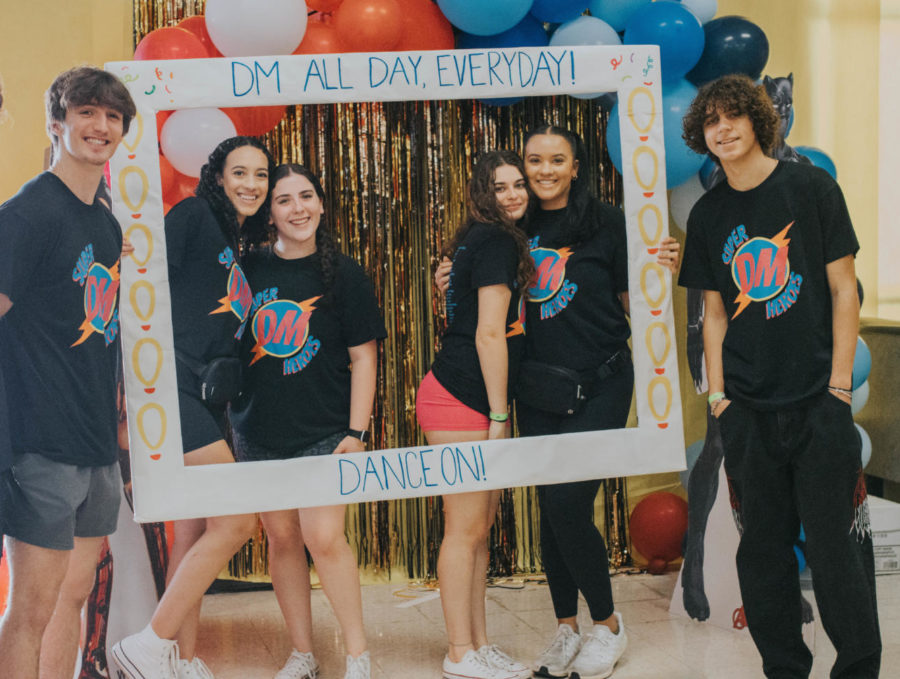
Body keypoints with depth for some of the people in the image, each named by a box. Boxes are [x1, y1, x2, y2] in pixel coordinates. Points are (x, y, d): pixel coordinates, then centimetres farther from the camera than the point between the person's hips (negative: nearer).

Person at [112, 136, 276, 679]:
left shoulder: (239, 247, 21)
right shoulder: (193, 215, -3)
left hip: (207, 397, 9)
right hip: (176, 385, -9)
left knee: (194, 532, 11)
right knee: (237, 521, -13)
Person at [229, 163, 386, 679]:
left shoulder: (344, 273, -2)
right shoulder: (248, 268, 4)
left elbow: (363, 357, -2)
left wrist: (357, 431, -8)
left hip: (324, 431, -3)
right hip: (258, 431, 3)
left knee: (324, 536, -13)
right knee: (281, 537, 8)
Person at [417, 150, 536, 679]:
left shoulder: (481, 240, 17)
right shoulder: (498, 243, -11)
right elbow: (489, 334, -16)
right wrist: (499, 416, -14)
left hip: (471, 398, 10)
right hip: (462, 400, -10)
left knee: (480, 527, 12)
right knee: (466, 528, -5)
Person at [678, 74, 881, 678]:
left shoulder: (811, 187, -1)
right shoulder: (708, 216, 10)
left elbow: (844, 291, -2)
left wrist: (839, 389, -7)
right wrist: (717, 395, 4)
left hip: (818, 404, -3)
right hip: (748, 411, 4)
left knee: (835, 542, -2)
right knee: (764, 548, 8)